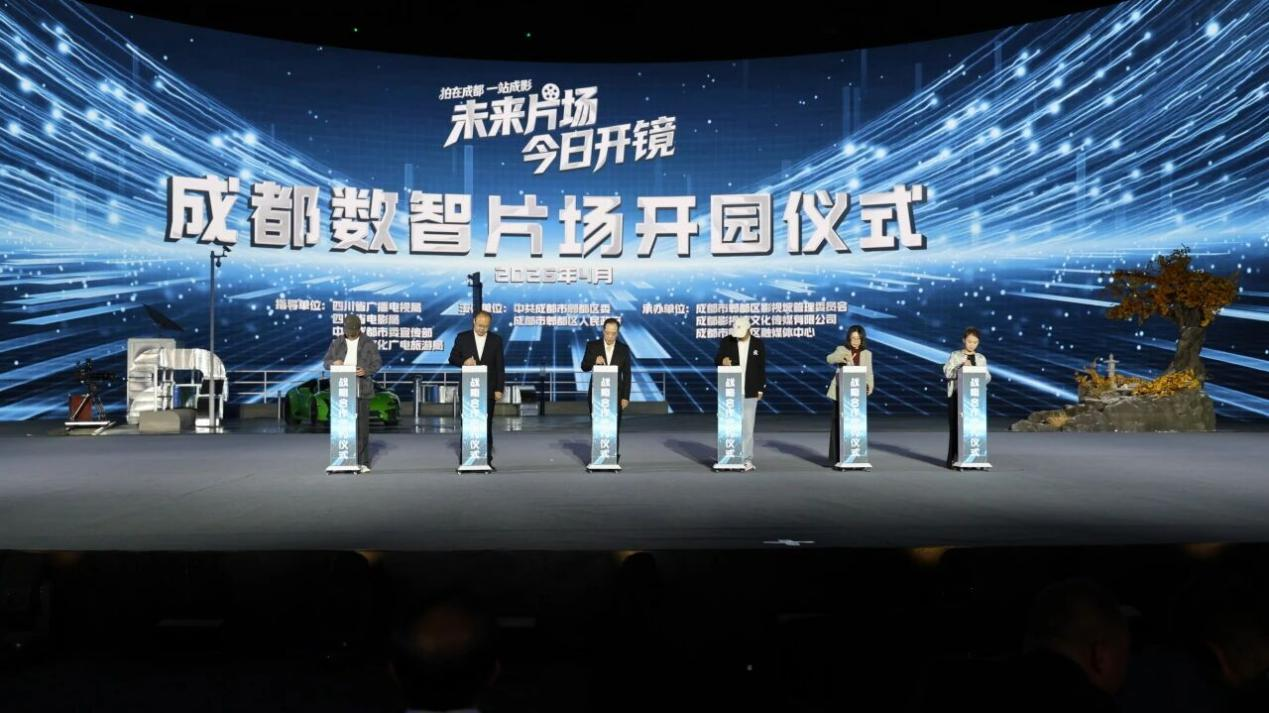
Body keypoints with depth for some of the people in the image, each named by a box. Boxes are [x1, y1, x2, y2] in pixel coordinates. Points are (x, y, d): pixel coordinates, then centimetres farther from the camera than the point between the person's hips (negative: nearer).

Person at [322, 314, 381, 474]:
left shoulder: (369, 343, 0)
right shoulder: (337, 343, 6)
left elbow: (377, 363, -2)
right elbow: (326, 362, 6)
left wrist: (366, 370, -23)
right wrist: (334, 363, -18)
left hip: (361, 390, -2)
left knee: (362, 425, -4)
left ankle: (363, 462, 1)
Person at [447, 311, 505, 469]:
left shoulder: (496, 340, 3)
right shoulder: (462, 337, 2)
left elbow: (500, 366, 2)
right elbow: (452, 359, 4)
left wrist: (499, 389, -4)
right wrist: (463, 361, -18)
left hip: (488, 389, 0)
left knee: (486, 425, 4)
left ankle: (487, 459, 10)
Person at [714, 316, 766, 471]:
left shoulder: (758, 343, 3)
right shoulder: (726, 341, 2)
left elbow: (762, 368, 6)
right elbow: (716, 359, 2)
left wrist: (761, 389, 2)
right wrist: (722, 360, -22)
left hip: (750, 392, 0)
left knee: (747, 427, 1)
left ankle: (747, 459, 7)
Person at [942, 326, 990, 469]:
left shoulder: (981, 358, 11)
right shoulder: (955, 356, 2)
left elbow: (987, 377, 7)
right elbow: (947, 373, -9)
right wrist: (961, 367, -23)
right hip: (957, 395, -2)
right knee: (956, 426, -3)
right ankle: (954, 458, 1)